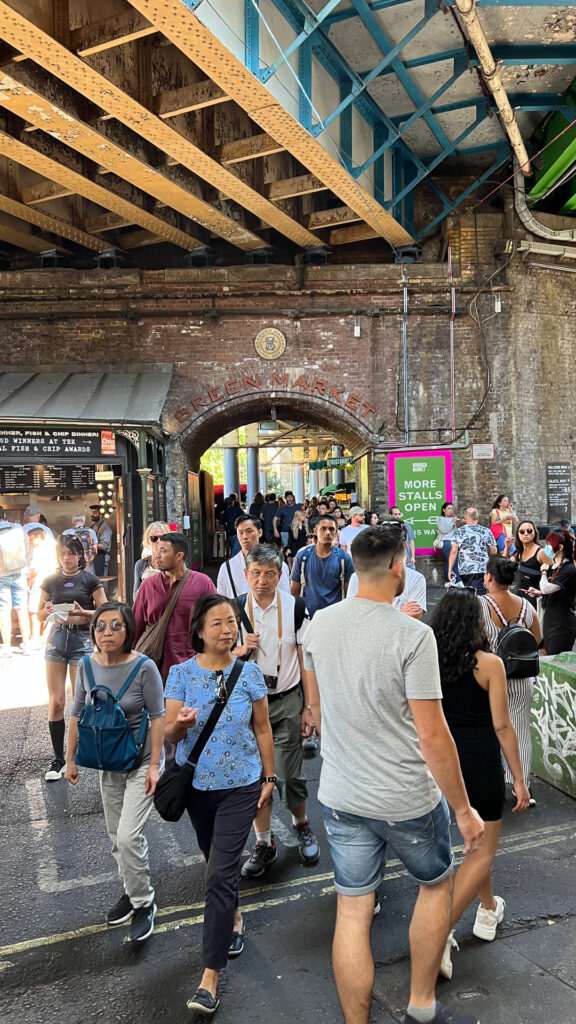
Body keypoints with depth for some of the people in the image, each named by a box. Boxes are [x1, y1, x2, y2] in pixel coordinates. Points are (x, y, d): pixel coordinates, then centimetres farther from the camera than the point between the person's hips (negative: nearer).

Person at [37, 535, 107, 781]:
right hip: (57, 637, 3)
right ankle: (58, 759, 10)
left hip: (82, 638, -3)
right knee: (55, 703, 1)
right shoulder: (51, 581, 7)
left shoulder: (89, 579, -1)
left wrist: (84, 612, -20)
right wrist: (48, 611, -10)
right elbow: (39, 614, 13)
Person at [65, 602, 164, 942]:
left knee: (128, 835, -9)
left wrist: (155, 765, -17)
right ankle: (133, 891, 38)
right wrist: (71, 759, 6)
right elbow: (78, 714, 3)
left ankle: (144, 903, 13)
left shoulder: (144, 667, -21)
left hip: (141, 762, -5)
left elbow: (158, 717, -16)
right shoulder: (87, 666, -8)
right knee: (117, 836, 16)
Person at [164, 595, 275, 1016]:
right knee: (216, 862, 20)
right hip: (197, 784, 2)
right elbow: (169, 732, -11)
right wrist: (181, 724, -34)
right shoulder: (182, 673, -8)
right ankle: (234, 917, 49)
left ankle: (210, 976, 2)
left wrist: (269, 778, 4)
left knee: (221, 873, -7)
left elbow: (262, 729, 2)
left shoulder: (250, 674, -8)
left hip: (240, 784, -2)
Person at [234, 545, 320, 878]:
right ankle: (264, 843, 25)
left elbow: (306, 659, -2)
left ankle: (302, 824, 31)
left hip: (288, 701, -1)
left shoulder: (295, 608, -7)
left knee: (289, 775, 1)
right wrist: (241, 650, -16)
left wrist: (309, 707, -4)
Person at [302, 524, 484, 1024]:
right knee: (437, 884, 24)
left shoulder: (320, 623, -5)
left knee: (352, 913, 14)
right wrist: (464, 809, -7)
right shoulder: (413, 635, -22)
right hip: (409, 800, -3)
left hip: (341, 796, 4)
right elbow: (433, 736, -19)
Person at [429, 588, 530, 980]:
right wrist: (519, 776, -3)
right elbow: (501, 725, -13)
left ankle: (488, 910, 43)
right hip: (481, 765, -5)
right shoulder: (489, 664, -16)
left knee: (477, 839, 26)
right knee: (484, 851, 9)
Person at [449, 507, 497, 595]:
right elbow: (493, 551, 7)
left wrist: (450, 570, -1)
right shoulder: (486, 532, 4)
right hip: (481, 570, -2)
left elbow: (454, 551, -3)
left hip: (464, 570, 2)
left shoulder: (458, 532, 4)